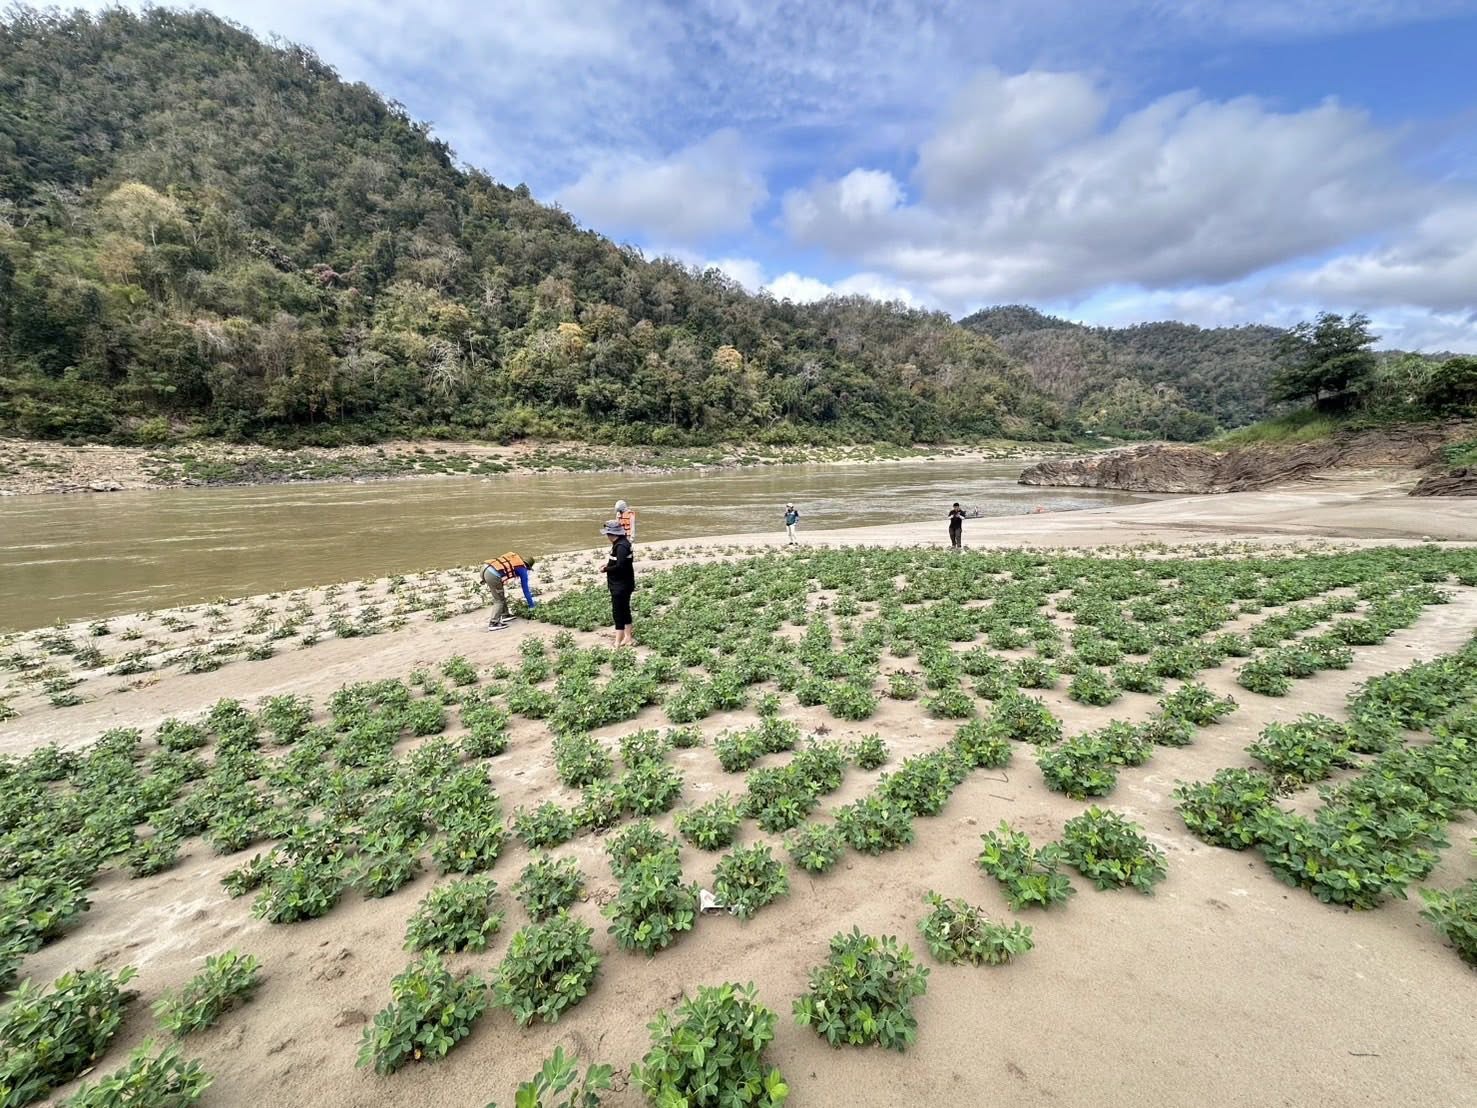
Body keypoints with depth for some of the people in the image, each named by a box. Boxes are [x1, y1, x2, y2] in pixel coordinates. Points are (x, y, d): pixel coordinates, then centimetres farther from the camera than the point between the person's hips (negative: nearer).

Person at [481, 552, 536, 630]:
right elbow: (525, 589, 15)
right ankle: (493, 623, 6)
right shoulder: (523, 569, 11)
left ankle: (504, 615, 33)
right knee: (499, 601, 9)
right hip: (493, 575, -7)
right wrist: (531, 606, 23)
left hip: (485, 568, 8)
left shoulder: (513, 556, 26)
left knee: (501, 595, 24)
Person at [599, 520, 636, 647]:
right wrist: (608, 564, 3)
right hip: (621, 584, 10)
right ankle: (627, 638, 28)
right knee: (624, 610, 17)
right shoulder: (620, 543, 9)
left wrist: (606, 569, -14)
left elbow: (620, 566, -28)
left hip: (621, 586, -10)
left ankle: (618, 643, 2)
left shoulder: (621, 546, -22)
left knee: (618, 612, -5)